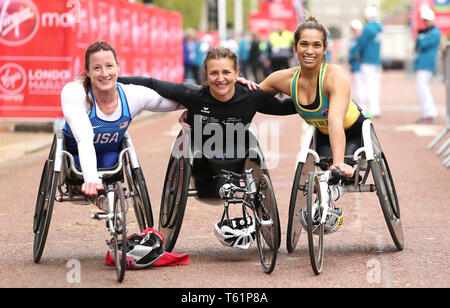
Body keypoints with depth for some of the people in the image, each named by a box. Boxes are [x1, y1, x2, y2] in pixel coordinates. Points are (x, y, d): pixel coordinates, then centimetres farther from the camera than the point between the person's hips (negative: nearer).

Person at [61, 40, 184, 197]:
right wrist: (91, 180, -59)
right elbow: (84, 140, -45)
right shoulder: (73, 93, -33)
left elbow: (177, 101, -7)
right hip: (75, 153, -2)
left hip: (109, 154, 2)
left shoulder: (133, 95, -24)